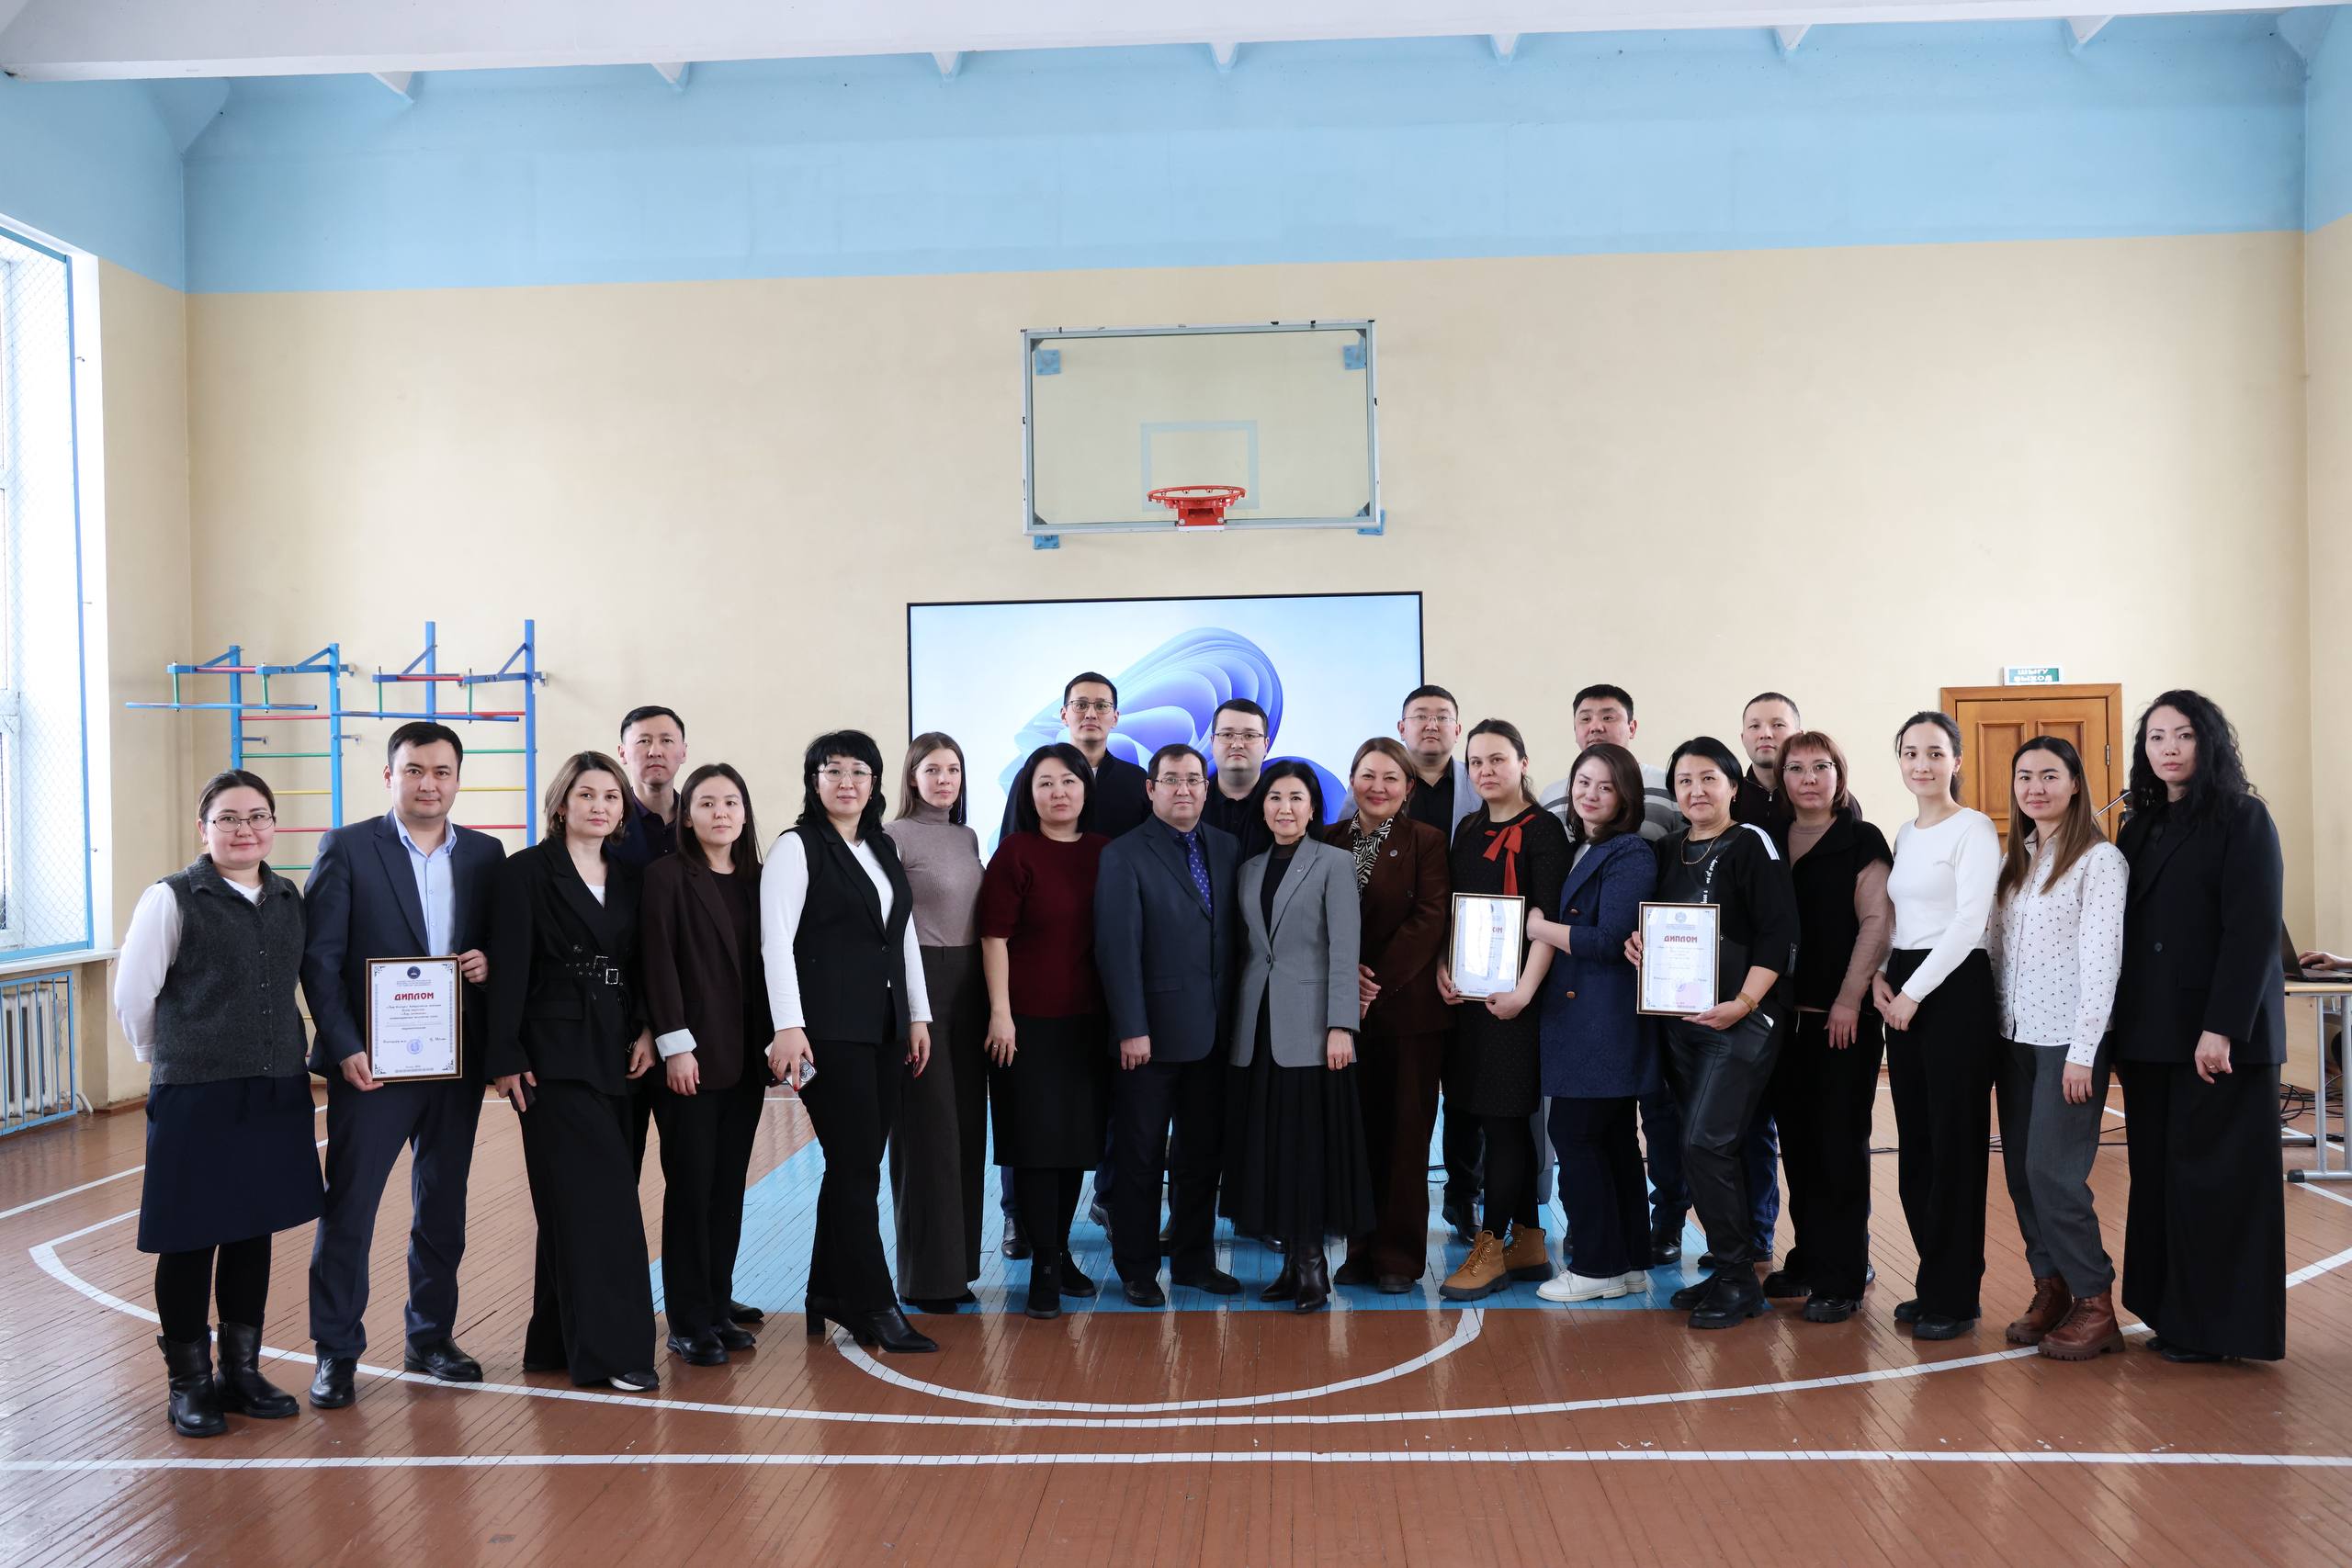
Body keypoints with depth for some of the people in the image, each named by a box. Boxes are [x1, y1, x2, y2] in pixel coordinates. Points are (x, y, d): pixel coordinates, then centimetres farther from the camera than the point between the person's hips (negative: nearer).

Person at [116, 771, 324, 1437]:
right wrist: (172, 1058, 6)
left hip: (275, 1094, 5)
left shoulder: (290, 901, 7)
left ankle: (241, 1371, 27)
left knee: (254, 1233, 13)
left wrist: (283, 1054, 13)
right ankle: (188, 1383, 20)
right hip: (196, 1099, -5)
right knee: (191, 1240, 5)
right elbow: (133, 996, -4)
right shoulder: (172, 900, -8)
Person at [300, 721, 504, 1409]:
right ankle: (336, 1353, 14)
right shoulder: (346, 848, -3)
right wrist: (345, 1047, -15)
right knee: (348, 1206, 2)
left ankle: (431, 1338, 25)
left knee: (443, 1206, 12)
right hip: (373, 1061, -4)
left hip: (457, 1060, 4)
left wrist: (488, 964, -9)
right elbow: (319, 958, -7)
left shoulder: (485, 855, 8)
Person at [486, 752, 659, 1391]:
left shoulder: (629, 878, 12)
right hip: (555, 1054, -6)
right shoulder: (527, 871, -4)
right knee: (601, 1196, -9)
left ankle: (558, 1340, 19)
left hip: (615, 1052, 6)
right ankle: (612, 1348, -5)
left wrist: (646, 1032, -1)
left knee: (575, 1200, 10)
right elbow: (509, 969, -8)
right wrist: (506, 1057, -12)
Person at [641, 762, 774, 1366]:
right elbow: (659, 964, -10)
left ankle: (719, 1310, 19)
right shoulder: (667, 875, -5)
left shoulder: (755, 880, 11)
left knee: (729, 1186, 9)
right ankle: (688, 1322, 10)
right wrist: (676, 1046, -14)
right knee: (690, 1186, 0)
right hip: (691, 1056, -5)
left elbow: (763, 965, 12)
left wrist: (774, 1042, 7)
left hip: (745, 1058, 5)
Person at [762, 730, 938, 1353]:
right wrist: (788, 1027, -20)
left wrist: (918, 1016, 13)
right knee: (856, 1166, -5)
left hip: (887, 1029, 7)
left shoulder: (885, 849, 15)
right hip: (829, 1031, -6)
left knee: (857, 1167, 10)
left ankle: (830, 1298, 21)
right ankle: (874, 1308, 1)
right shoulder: (796, 847, -4)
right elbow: (776, 940, -12)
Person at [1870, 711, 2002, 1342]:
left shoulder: (1973, 828, -7)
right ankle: (1934, 1282, 20)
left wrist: (1915, 992, -14)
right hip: (1902, 993, 8)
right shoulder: (1904, 835, 16)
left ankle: (1954, 1296, 7)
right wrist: (1878, 976, 2)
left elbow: (1969, 921, -14)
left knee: (1955, 1144, -2)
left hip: (1955, 989, -8)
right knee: (1915, 1142, 9)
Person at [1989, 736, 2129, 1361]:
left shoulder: (2099, 859, -8)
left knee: (2053, 1171, -9)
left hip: (2069, 1039, -7)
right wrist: (1994, 1023, 7)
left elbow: (2101, 957, -13)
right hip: (2015, 1035, 7)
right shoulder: (2014, 861, 13)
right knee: (2020, 1170, 6)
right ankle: (2050, 1289, 17)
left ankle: (2095, 1307, 3)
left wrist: (2083, 1050, -16)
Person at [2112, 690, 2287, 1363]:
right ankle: (2170, 1313, 16)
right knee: (2158, 1172, 7)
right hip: (2149, 1032, 6)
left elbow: (2253, 929, -12)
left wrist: (2224, 1027, -19)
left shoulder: (2242, 819, -5)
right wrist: (2120, 1028, 6)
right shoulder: (2140, 826, 13)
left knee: (2213, 1173, -2)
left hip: (2219, 1029, -6)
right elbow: (2127, 930, 12)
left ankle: (2217, 1327, 8)